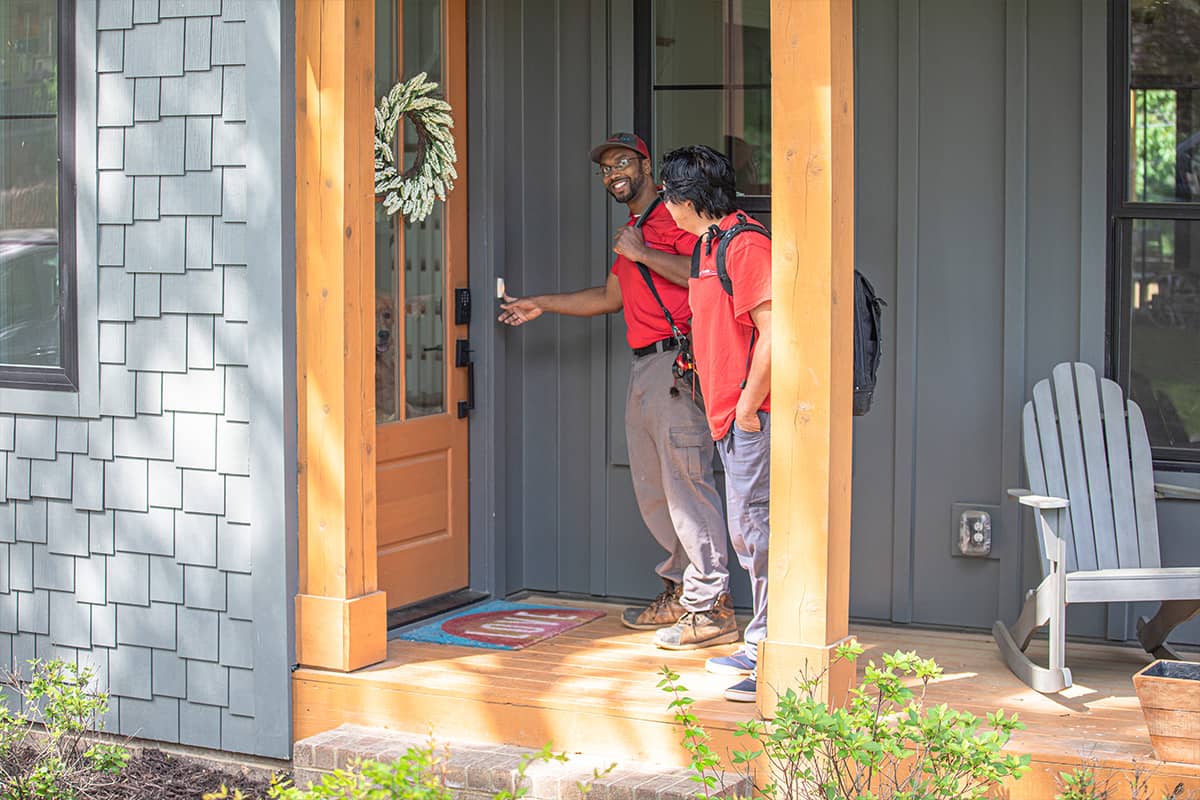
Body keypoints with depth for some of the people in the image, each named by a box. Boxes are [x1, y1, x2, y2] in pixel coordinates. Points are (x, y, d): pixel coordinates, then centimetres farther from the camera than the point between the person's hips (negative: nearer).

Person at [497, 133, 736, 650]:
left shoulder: (675, 216, -4)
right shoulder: (631, 233, 25)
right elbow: (610, 297, 36)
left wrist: (643, 254, -13)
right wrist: (542, 305, 39)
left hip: (677, 363, -10)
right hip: (643, 371, 10)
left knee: (686, 483, -12)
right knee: (653, 490, 11)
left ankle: (711, 607, -11)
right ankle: (680, 592, 20)